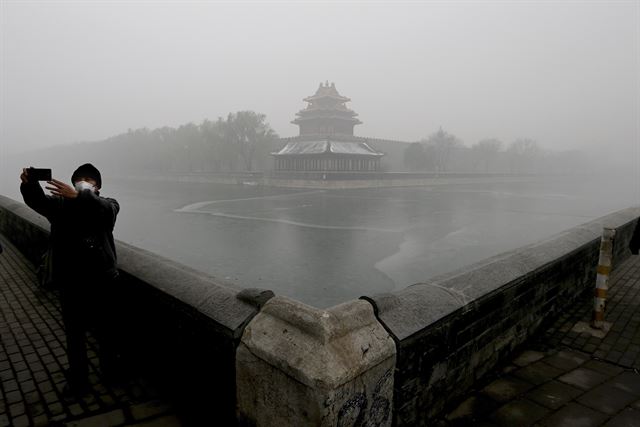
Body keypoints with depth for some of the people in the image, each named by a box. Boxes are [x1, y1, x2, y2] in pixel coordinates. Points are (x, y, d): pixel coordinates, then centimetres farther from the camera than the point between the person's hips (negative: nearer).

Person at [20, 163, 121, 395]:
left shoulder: (107, 205, 0)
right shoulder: (61, 204, 7)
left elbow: (104, 208, -25)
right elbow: (38, 200, -13)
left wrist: (78, 196, -43)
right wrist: (29, 184, -35)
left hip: (101, 280, -2)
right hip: (70, 282, 2)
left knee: (103, 329, 14)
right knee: (74, 334, 13)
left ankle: (109, 366, 37)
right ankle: (78, 381, 31)